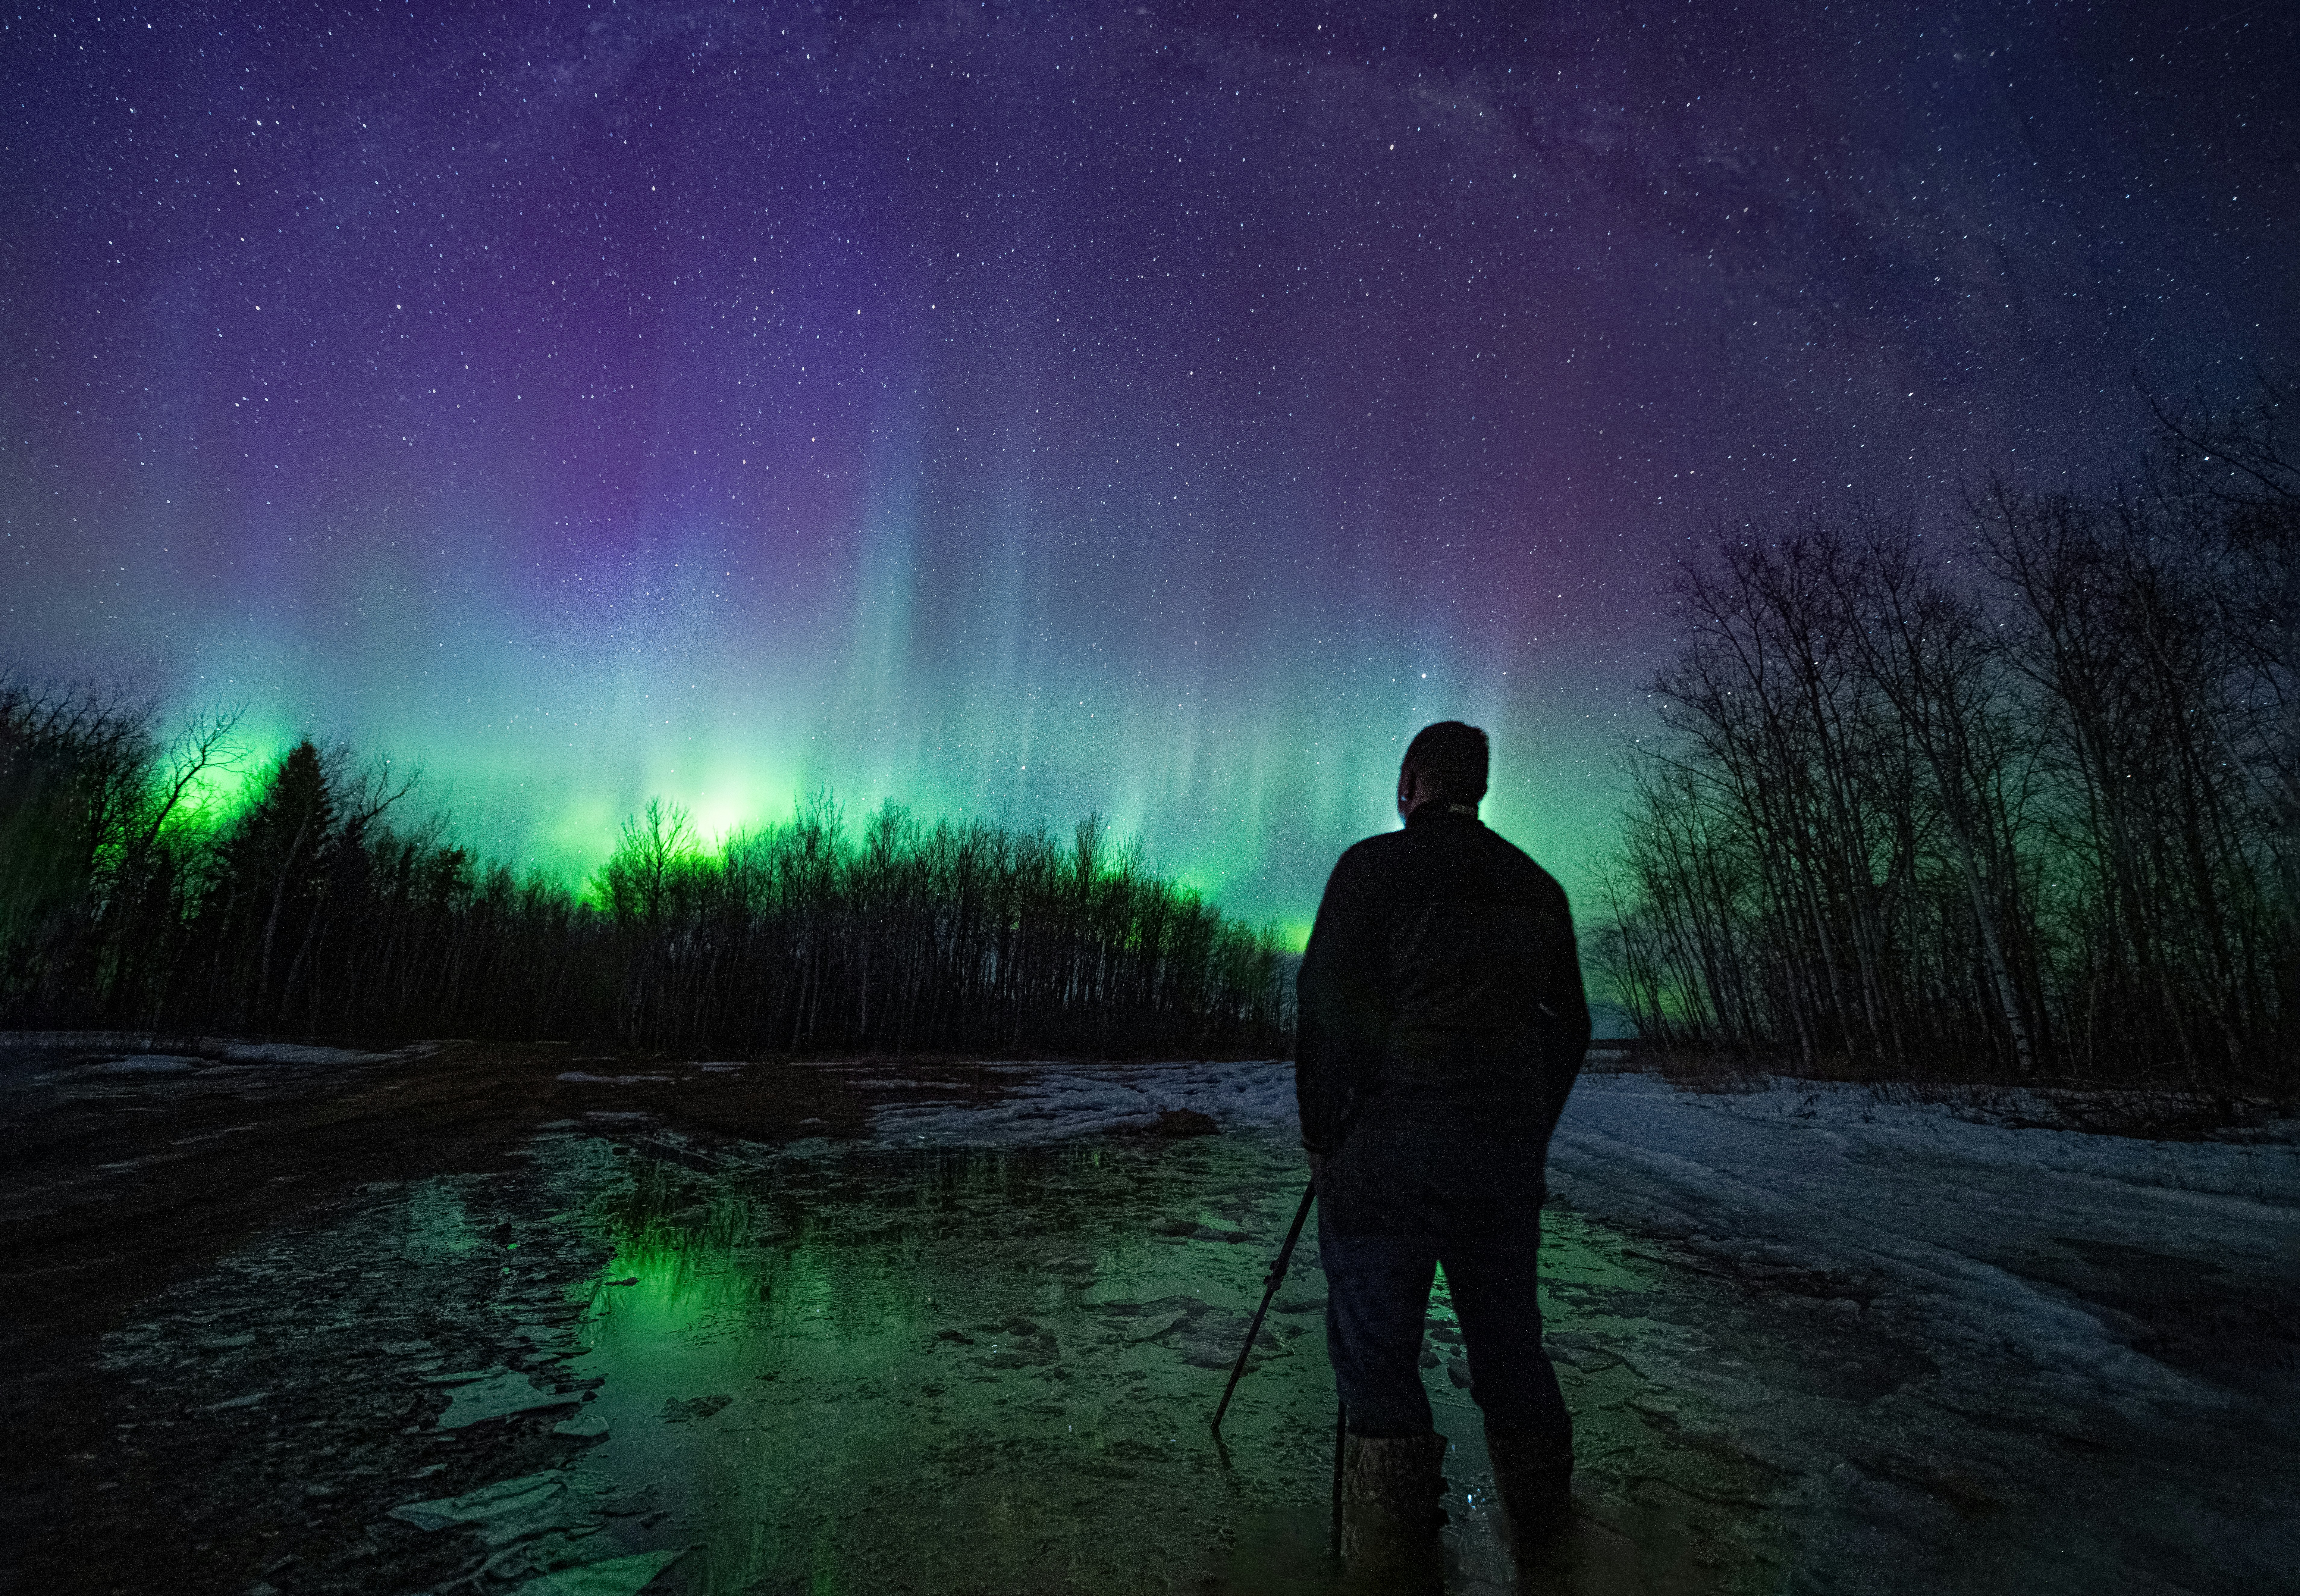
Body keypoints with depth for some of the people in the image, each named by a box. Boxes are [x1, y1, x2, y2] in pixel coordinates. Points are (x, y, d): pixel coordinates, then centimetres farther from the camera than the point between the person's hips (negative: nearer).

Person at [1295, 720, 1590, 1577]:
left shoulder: (1374, 866, -5)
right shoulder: (1538, 887, 11)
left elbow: (1328, 1004, -9)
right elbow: (1569, 1024, 15)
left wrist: (1320, 1131, 1)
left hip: (1391, 1142, -5)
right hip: (1508, 1152, 5)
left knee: (1374, 1336, 4)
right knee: (1508, 1330, 18)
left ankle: (1392, 1529, 4)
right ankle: (1539, 1510, 25)